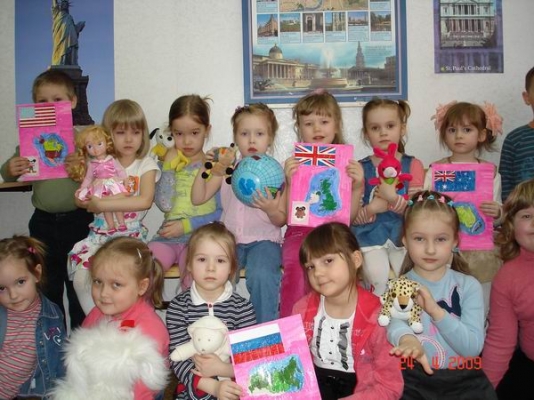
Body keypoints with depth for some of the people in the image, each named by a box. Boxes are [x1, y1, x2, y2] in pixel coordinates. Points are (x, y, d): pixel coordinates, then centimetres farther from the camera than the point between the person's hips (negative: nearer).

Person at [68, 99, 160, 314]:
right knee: (81, 277, -16)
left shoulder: (146, 165, 0)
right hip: (100, 234, 4)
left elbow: (145, 201, -17)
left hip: (131, 235, -3)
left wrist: (102, 203, -19)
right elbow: (82, 200, 6)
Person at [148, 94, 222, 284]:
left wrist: (187, 225, -10)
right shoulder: (168, 163, 10)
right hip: (168, 236, 3)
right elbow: (164, 204, -4)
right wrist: (169, 167, -6)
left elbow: (222, 212, -1)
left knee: (193, 280, -29)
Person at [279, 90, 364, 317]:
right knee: (296, 267, -30)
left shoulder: (345, 163, 7)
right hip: (301, 231, 0)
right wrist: (290, 182, -17)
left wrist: (358, 186, -11)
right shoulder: (295, 163, 5)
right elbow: (289, 214, -2)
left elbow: (349, 216, 5)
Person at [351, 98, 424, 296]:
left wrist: (394, 198, -19)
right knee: (379, 277, -24)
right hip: (370, 238, 0)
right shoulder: (360, 168, 8)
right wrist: (371, 209, -17)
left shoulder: (413, 165, 8)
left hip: (403, 236, 0)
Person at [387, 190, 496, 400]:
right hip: (413, 379, -1)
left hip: (463, 379, 1)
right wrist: (406, 338, -45)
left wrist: (436, 311, -20)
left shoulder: (469, 286, 1)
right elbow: (394, 322, -22)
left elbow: (473, 347, -7)